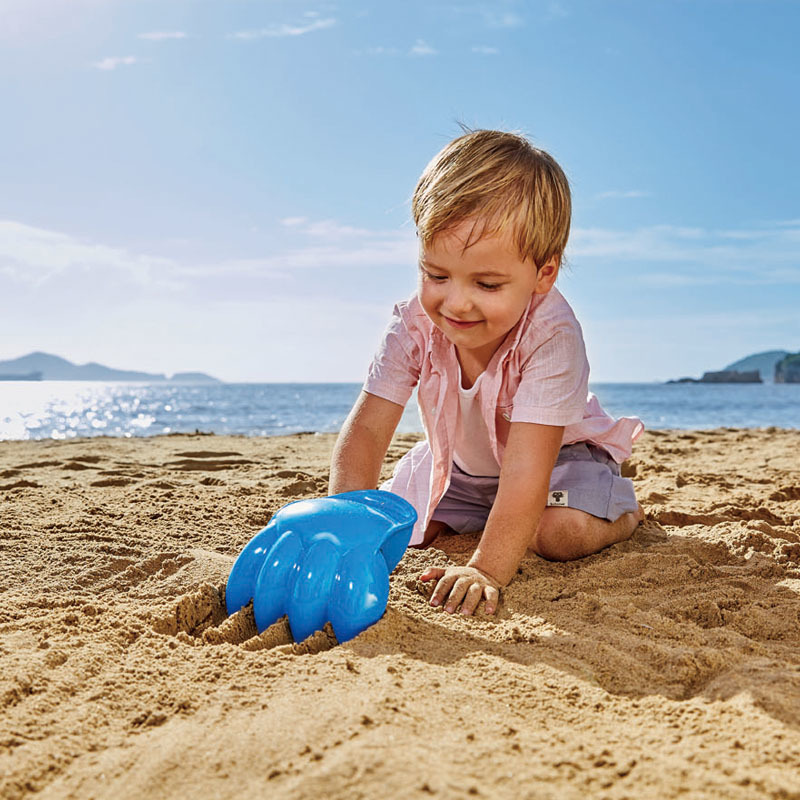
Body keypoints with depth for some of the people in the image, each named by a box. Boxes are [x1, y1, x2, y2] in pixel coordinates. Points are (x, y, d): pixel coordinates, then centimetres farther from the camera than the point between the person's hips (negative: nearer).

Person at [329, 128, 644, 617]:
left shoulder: (552, 335, -40)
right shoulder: (414, 325, -27)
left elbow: (526, 466, -44)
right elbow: (367, 430, -29)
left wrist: (488, 569, -52)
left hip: (557, 452, -4)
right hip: (460, 461, 4)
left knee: (560, 535, -29)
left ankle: (624, 511, 6)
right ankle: (467, 518, 24)